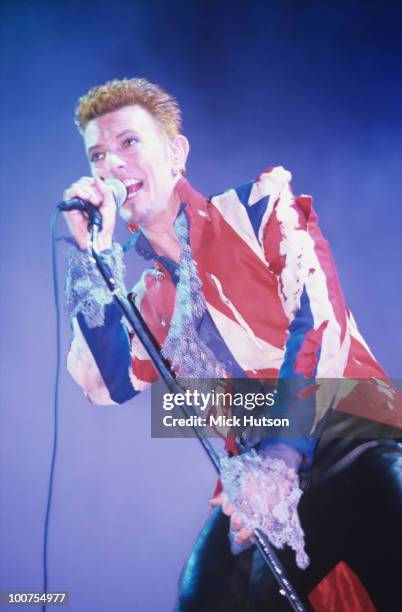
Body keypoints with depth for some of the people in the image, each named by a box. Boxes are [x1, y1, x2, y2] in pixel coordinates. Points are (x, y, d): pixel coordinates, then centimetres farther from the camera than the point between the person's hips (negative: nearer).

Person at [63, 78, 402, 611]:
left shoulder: (258, 206, 5)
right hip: (258, 480, 4)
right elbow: (108, 384, 5)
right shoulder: (150, 297, 19)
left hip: (352, 433, -4)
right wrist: (91, 252, 4)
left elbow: (320, 316, -8)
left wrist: (281, 456, -19)